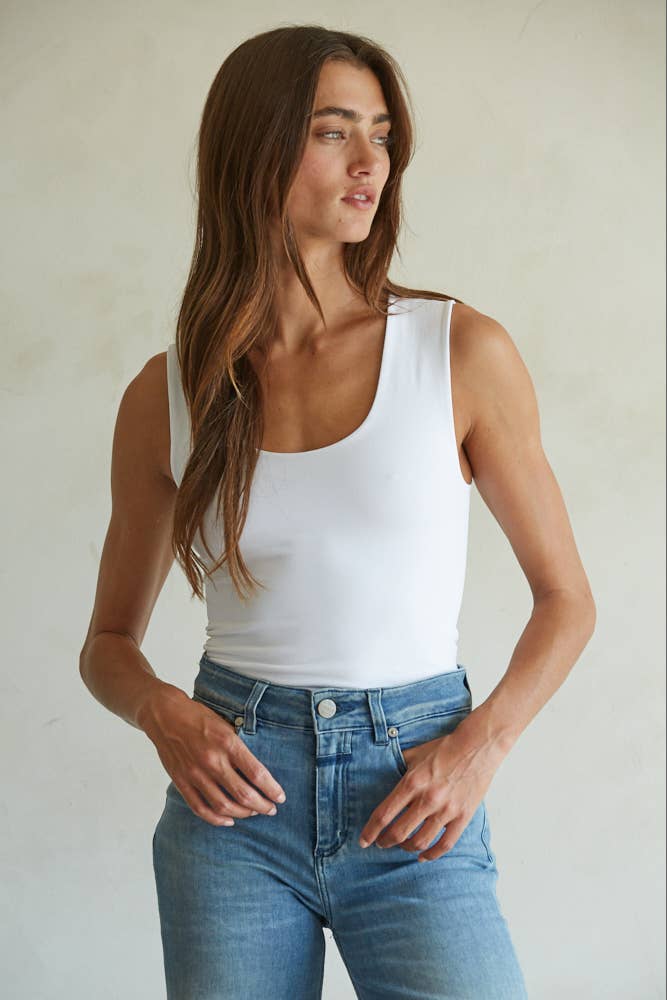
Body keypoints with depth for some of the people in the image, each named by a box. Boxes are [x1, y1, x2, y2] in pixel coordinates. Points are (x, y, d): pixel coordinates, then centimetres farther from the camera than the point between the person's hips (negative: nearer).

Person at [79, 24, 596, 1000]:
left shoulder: (464, 351, -4)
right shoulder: (167, 396, 1)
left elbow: (566, 598, 4)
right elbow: (109, 641, 12)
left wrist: (482, 744, -11)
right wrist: (161, 710, -9)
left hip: (417, 819, -1)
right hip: (234, 804, 1)